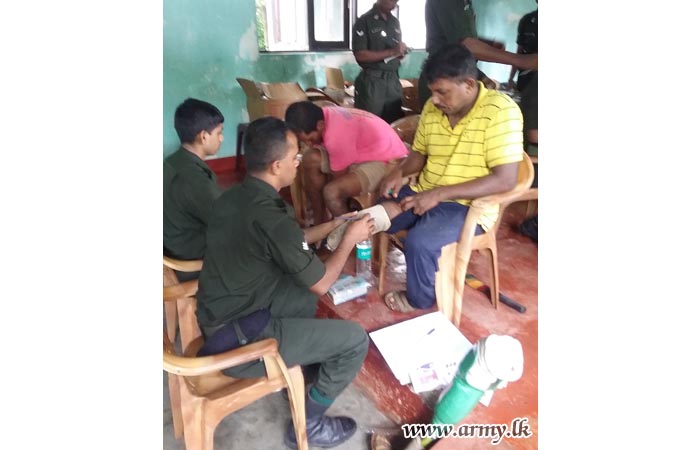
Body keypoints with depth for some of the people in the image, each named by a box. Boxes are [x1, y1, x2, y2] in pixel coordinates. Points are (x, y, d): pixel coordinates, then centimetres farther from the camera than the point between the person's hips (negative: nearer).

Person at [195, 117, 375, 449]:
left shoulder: (234, 197, 0)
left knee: (303, 287, 22)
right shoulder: (269, 218, -27)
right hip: (237, 340, -9)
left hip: (217, 320, 9)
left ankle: (301, 359, 36)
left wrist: (335, 224, 14)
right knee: (355, 339, -3)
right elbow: (322, 283, -13)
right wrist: (350, 239, 1)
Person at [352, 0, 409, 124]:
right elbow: (360, 55, -13)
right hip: (372, 82, -6)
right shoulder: (364, 21, -5)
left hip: (393, 81, 6)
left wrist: (401, 52, -1)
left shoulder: (395, 22, 15)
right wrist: (391, 52, -17)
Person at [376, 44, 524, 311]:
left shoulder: (500, 111, -18)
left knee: (419, 241, -29)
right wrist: (399, 172, -9)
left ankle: (420, 301, 3)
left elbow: (505, 180, -24)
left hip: (468, 205, -6)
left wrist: (439, 194, -27)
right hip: (423, 193, 7)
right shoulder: (432, 108, 1)